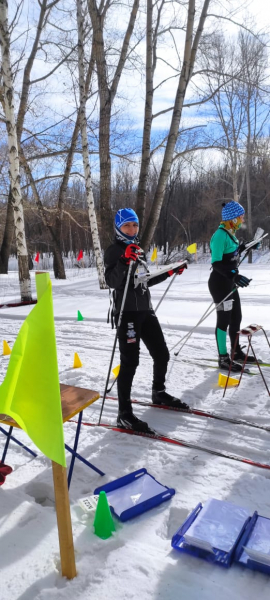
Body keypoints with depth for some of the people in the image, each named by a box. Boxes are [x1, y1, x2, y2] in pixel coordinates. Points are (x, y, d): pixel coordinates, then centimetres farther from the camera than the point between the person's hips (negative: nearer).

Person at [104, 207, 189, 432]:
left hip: (146, 309, 8)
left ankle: (159, 393, 37)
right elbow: (111, 282, -20)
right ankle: (124, 414, -3)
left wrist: (170, 272, 21)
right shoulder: (114, 250, -6)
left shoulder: (139, 250, 16)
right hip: (127, 312, -8)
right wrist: (124, 261, -33)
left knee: (161, 354, 15)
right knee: (130, 361, -10)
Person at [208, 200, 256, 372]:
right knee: (224, 320, -1)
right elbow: (216, 263, -27)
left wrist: (246, 246, 20)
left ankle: (236, 352, 31)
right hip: (220, 283, -9)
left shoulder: (230, 233, 8)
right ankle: (224, 358, 11)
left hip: (230, 282, 10)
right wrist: (234, 275, -36)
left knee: (236, 318, 17)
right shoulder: (220, 235, -21)